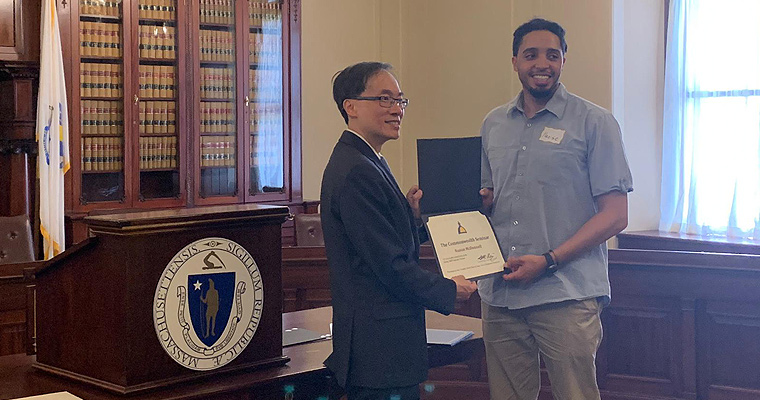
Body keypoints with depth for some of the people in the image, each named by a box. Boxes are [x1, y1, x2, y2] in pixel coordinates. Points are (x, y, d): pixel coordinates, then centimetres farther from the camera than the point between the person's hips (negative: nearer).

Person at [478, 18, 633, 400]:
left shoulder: (594, 122, -2)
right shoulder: (493, 124, 13)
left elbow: (614, 214, -6)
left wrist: (548, 261, -15)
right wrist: (480, 198, -1)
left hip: (566, 296, -4)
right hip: (499, 292, 5)